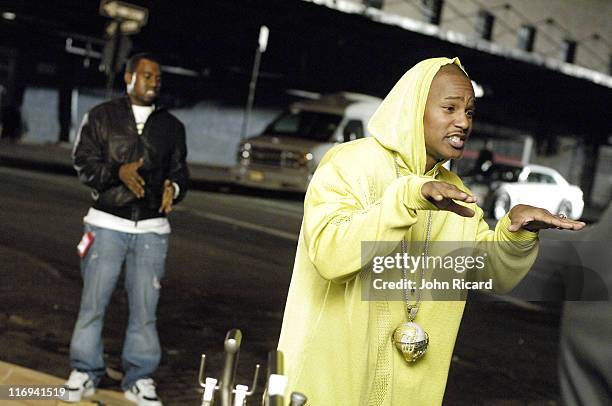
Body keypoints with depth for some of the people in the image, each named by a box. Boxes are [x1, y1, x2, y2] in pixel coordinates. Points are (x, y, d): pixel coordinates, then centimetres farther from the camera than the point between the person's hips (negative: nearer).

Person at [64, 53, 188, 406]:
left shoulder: (172, 126, 12)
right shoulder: (102, 117, 5)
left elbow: (180, 171, 13)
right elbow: (84, 160, -1)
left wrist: (174, 187, -11)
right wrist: (118, 172, -18)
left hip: (152, 229, 2)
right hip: (107, 224, -1)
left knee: (145, 306, 2)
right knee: (94, 301, 1)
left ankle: (140, 377, 13)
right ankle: (85, 371, 15)